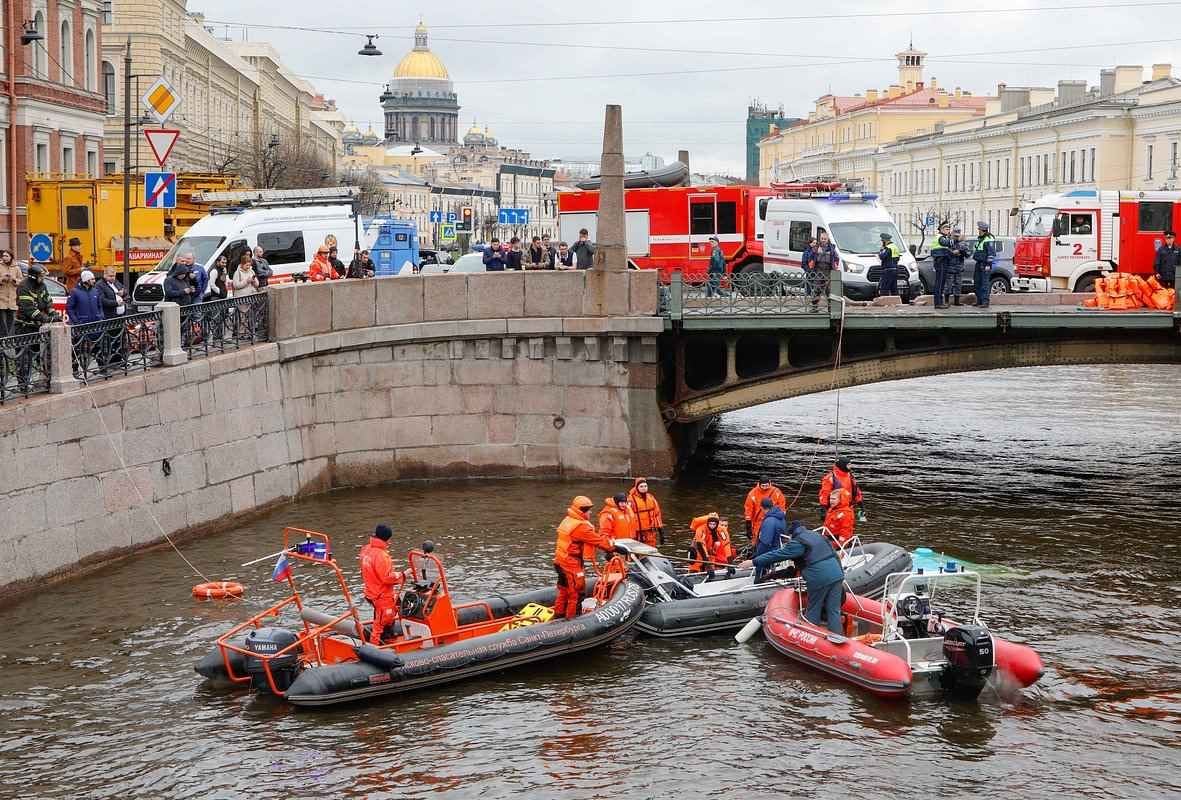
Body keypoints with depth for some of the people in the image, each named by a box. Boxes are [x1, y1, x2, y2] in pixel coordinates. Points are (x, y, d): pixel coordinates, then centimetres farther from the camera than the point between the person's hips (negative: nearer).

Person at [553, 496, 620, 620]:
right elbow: (598, 540, -19)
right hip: (572, 564, -10)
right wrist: (613, 547, -9)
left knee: (564, 591, 21)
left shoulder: (567, 521, 10)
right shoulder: (581, 526, -21)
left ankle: (558, 615, 31)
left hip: (560, 562, 10)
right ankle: (572, 619, 7)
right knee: (577, 593, 1)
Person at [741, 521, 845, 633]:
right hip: (837, 575, 6)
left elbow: (777, 555, -6)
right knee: (834, 611, 8)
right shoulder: (817, 535, 19)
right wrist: (842, 576, 26)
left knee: (813, 611, 10)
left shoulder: (797, 543, -3)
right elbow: (835, 555, 21)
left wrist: (753, 562, -2)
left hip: (819, 578, -6)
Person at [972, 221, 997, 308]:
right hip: (979, 263, 10)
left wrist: (988, 264, -21)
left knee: (985, 283, -10)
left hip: (985, 264, -10)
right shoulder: (979, 238, 16)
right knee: (978, 282, 11)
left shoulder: (989, 239, -13)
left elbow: (991, 253, -18)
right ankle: (979, 301, 18)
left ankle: (985, 302, -11)